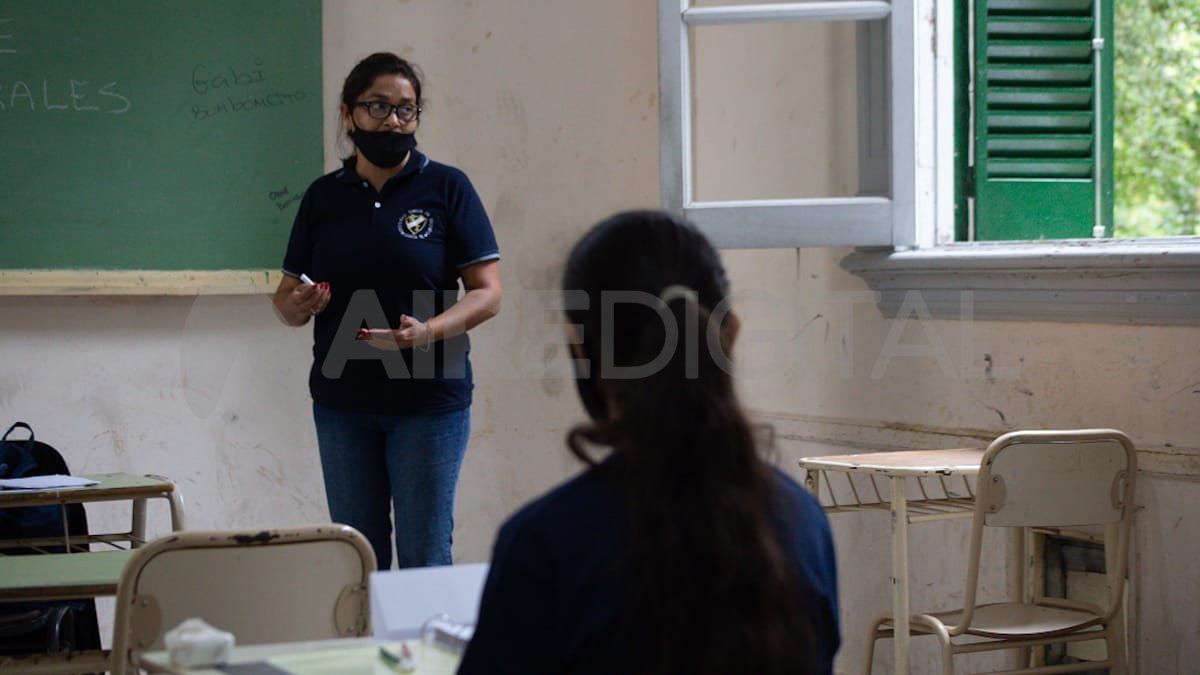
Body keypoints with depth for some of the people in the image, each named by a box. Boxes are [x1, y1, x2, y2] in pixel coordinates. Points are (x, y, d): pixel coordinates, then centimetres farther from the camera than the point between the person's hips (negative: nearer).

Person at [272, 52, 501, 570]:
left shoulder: (447, 188, -1)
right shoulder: (323, 197, 9)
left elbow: (488, 293, -5)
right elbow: (287, 296, 13)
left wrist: (428, 332, -23)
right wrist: (296, 306, -12)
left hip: (430, 397, -3)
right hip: (341, 400, 3)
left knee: (424, 558, -1)